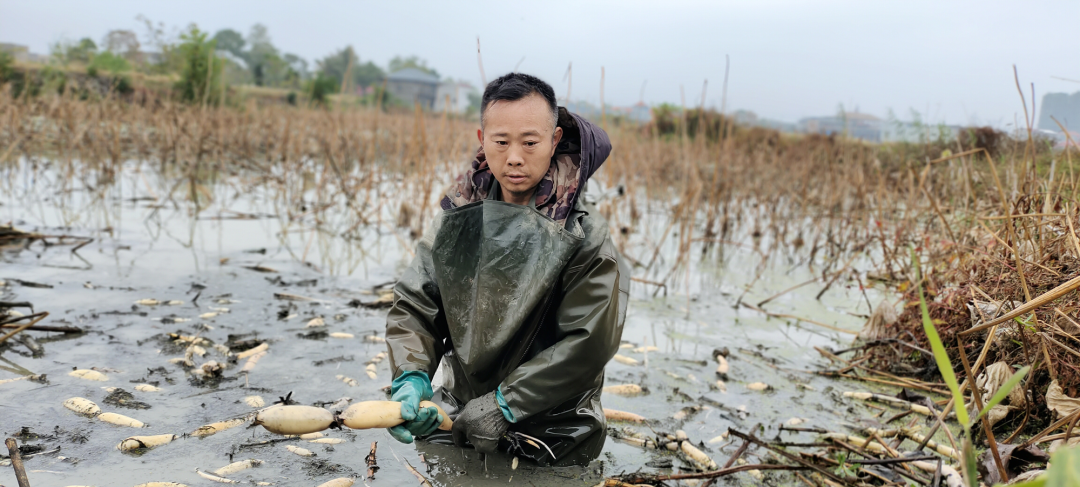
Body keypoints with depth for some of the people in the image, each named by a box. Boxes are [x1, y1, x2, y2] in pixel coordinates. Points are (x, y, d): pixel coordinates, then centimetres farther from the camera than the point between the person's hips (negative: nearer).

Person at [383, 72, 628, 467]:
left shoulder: (582, 234, -16)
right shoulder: (460, 216, -3)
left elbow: (587, 342, -20)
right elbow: (414, 304, -3)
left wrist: (505, 404, -22)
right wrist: (410, 378, -20)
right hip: (456, 420, 4)